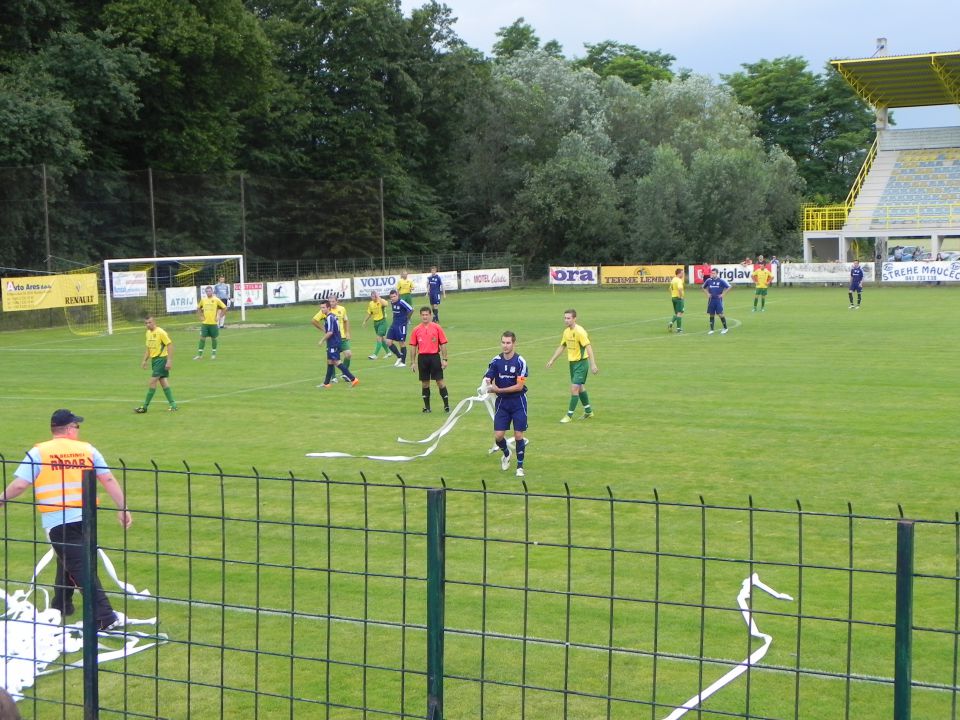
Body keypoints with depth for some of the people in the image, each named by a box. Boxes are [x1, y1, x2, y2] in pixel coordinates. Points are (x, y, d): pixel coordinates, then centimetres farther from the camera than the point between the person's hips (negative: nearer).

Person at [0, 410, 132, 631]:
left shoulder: (38, 452, -1)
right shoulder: (87, 449, 7)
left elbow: (19, 484, -8)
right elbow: (109, 480, 4)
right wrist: (123, 509, 8)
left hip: (57, 520, -4)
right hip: (84, 517, 4)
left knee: (80, 568, -4)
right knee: (67, 559, 27)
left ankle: (106, 617, -12)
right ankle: (61, 604, 40)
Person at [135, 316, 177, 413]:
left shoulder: (161, 332, -14)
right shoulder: (148, 333, 11)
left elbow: (169, 345, -16)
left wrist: (169, 360, -20)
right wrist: (144, 360, 12)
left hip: (161, 359, -8)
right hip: (154, 359, 8)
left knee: (152, 381, -7)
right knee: (163, 381, 7)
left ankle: (145, 407, -4)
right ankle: (172, 404, 10)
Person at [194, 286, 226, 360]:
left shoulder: (216, 300, -4)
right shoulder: (203, 300, 5)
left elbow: (224, 308, 0)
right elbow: (198, 308, 20)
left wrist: (219, 317, -4)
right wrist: (200, 316, 8)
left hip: (213, 323, -2)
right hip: (205, 323, 2)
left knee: (213, 338, 6)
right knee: (202, 338, -1)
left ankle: (213, 354, 18)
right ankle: (199, 354, 2)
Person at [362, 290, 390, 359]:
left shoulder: (381, 301, -13)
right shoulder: (370, 304, 5)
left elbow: (385, 304, -37)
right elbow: (369, 314, 17)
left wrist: (379, 297, -33)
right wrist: (365, 321, 13)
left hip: (382, 321, -7)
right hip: (375, 322, 7)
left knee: (379, 338, -12)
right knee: (381, 338, 14)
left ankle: (375, 354, -15)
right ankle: (387, 352, 30)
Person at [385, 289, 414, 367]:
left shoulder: (401, 302, -17)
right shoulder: (392, 303, 6)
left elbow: (411, 310, -18)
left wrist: (406, 318, -5)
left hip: (401, 325, -7)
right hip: (394, 324, 7)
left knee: (401, 343, 1)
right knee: (388, 342, 0)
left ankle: (403, 362, 13)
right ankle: (399, 356, 17)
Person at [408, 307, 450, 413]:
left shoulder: (437, 328, 1)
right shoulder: (416, 330, 6)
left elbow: (443, 344, 2)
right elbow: (413, 346, 9)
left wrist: (444, 359, -3)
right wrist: (413, 362, 6)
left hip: (435, 356, -2)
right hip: (422, 358, 2)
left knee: (440, 381, -4)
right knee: (425, 383, 7)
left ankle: (446, 405, 0)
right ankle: (427, 406, 15)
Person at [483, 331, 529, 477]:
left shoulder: (520, 362, -13)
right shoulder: (496, 361, -1)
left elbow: (519, 386, -16)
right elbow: (487, 379, -5)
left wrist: (499, 390, -20)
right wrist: (487, 383, -30)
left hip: (518, 402, -3)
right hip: (502, 402, 3)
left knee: (518, 435, -3)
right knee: (498, 436, -2)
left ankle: (520, 466, 14)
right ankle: (506, 454, 31)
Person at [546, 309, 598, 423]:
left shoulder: (580, 331, -19)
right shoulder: (566, 331, 6)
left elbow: (588, 347, -21)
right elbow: (561, 347, 18)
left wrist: (593, 364, -26)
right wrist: (552, 360, 15)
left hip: (581, 363, -8)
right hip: (572, 362, 8)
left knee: (574, 388, -10)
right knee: (580, 388, 18)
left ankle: (569, 415, -3)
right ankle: (588, 411, 33)